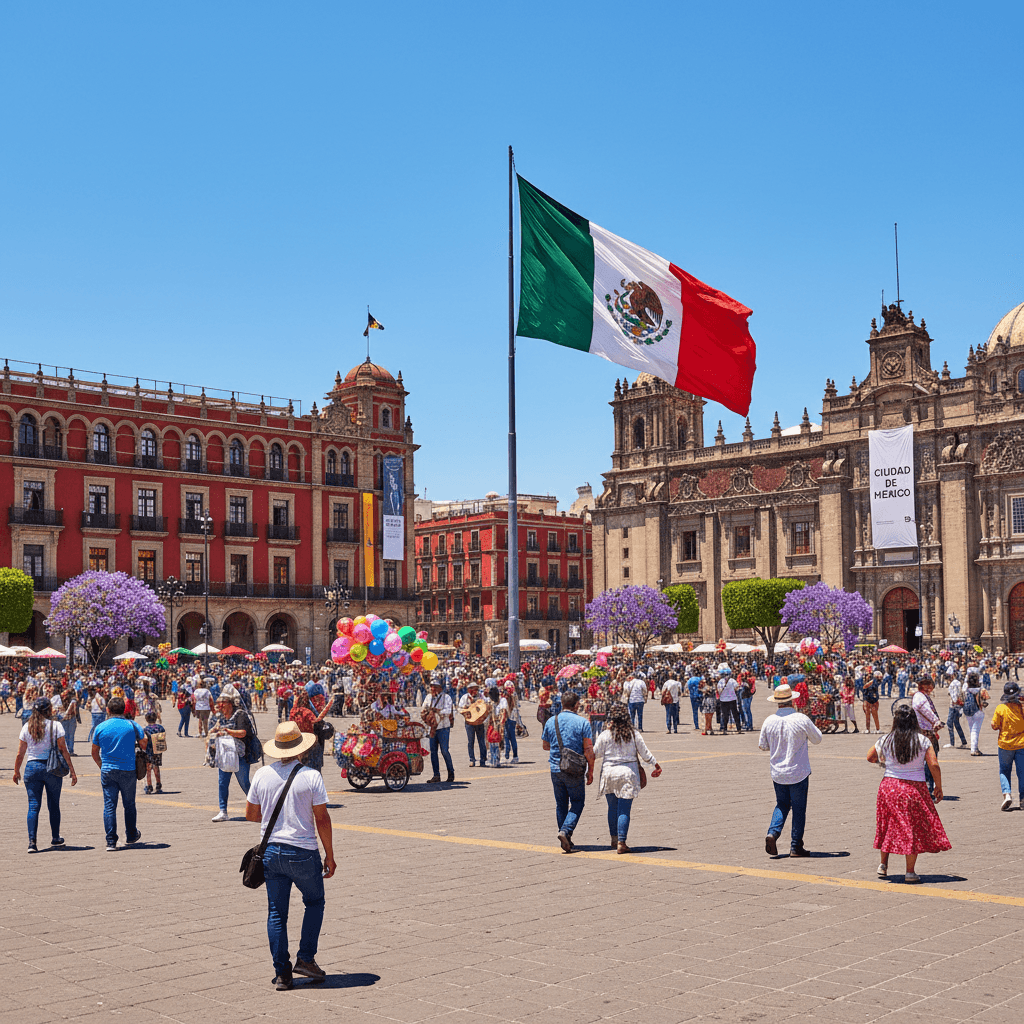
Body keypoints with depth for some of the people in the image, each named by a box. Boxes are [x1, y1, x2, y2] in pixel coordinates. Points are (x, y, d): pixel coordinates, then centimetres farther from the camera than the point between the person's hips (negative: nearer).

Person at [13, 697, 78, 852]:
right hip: (52, 768, -2)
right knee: (54, 805, 12)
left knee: (33, 806, 2)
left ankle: (32, 842, -8)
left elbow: (20, 754, 4)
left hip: (32, 768, 2)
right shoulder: (55, 726, -5)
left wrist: (16, 771, 18)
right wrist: (72, 771, -2)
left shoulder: (27, 727, 2)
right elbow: (63, 750, -7)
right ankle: (55, 838, 24)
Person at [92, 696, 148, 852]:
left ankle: (111, 842, -2)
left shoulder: (100, 727, 0)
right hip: (128, 771, 0)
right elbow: (144, 743, 5)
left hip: (107, 771, 0)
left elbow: (95, 752, 8)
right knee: (129, 804, 15)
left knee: (109, 806, 2)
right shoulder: (132, 725, -3)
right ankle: (131, 836, 29)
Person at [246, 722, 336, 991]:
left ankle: (282, 973, 10)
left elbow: (250, 814, 8)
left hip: (271, 851, 3)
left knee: (276, 912, 9)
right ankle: (305, 958, 11)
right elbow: (322, 819, -9)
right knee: (314, 902, 18)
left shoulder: (262, 775, 0)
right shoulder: (311, 776, -11)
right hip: (303, 853, -3)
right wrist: (330, 855, 0)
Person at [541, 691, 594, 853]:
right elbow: (588, 750, -9)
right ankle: (566, 830, -14)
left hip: (555, 768, 4)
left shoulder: (551, 721, 3)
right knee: (577, 803, 8)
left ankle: (565, 840, 17)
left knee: (561, 804, 13)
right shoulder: (582, 723, -8)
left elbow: (545, 745, 14)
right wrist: (590, 771, -1)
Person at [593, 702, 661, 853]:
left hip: (609, 773, 1)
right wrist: (655, 764, 20)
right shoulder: (633, 734, -3)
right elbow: (645, 753, 4)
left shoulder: (605, 735, -6)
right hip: (628, 774, -1)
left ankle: (614, 839, 26)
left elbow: (595, 753, 3)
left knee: (613, 807, 16)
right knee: (624, 810, -1)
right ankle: (621, 843, -7)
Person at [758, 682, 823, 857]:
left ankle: (773, 833, -3)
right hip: (798, 773, -3)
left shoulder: (769, 721, -5)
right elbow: (817, 739, 0)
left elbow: (763, 745, 7)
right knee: (799, 808, 8)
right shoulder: (801, 719, -15)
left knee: (782, 805, 19)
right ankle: (796, 847, 12)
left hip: (777, 773, 3)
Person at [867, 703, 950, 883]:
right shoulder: (923, 740, -7)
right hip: (915, 788, -2)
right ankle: (910, 872, 8)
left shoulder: (885, 741, -3)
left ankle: (883, 864, 25)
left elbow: (870, 758, 12)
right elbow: (934, 765, -10)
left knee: (889, 826, 18)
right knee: (913, 828, 7)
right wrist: (938, 788, 1)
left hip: (889, 786, 2)